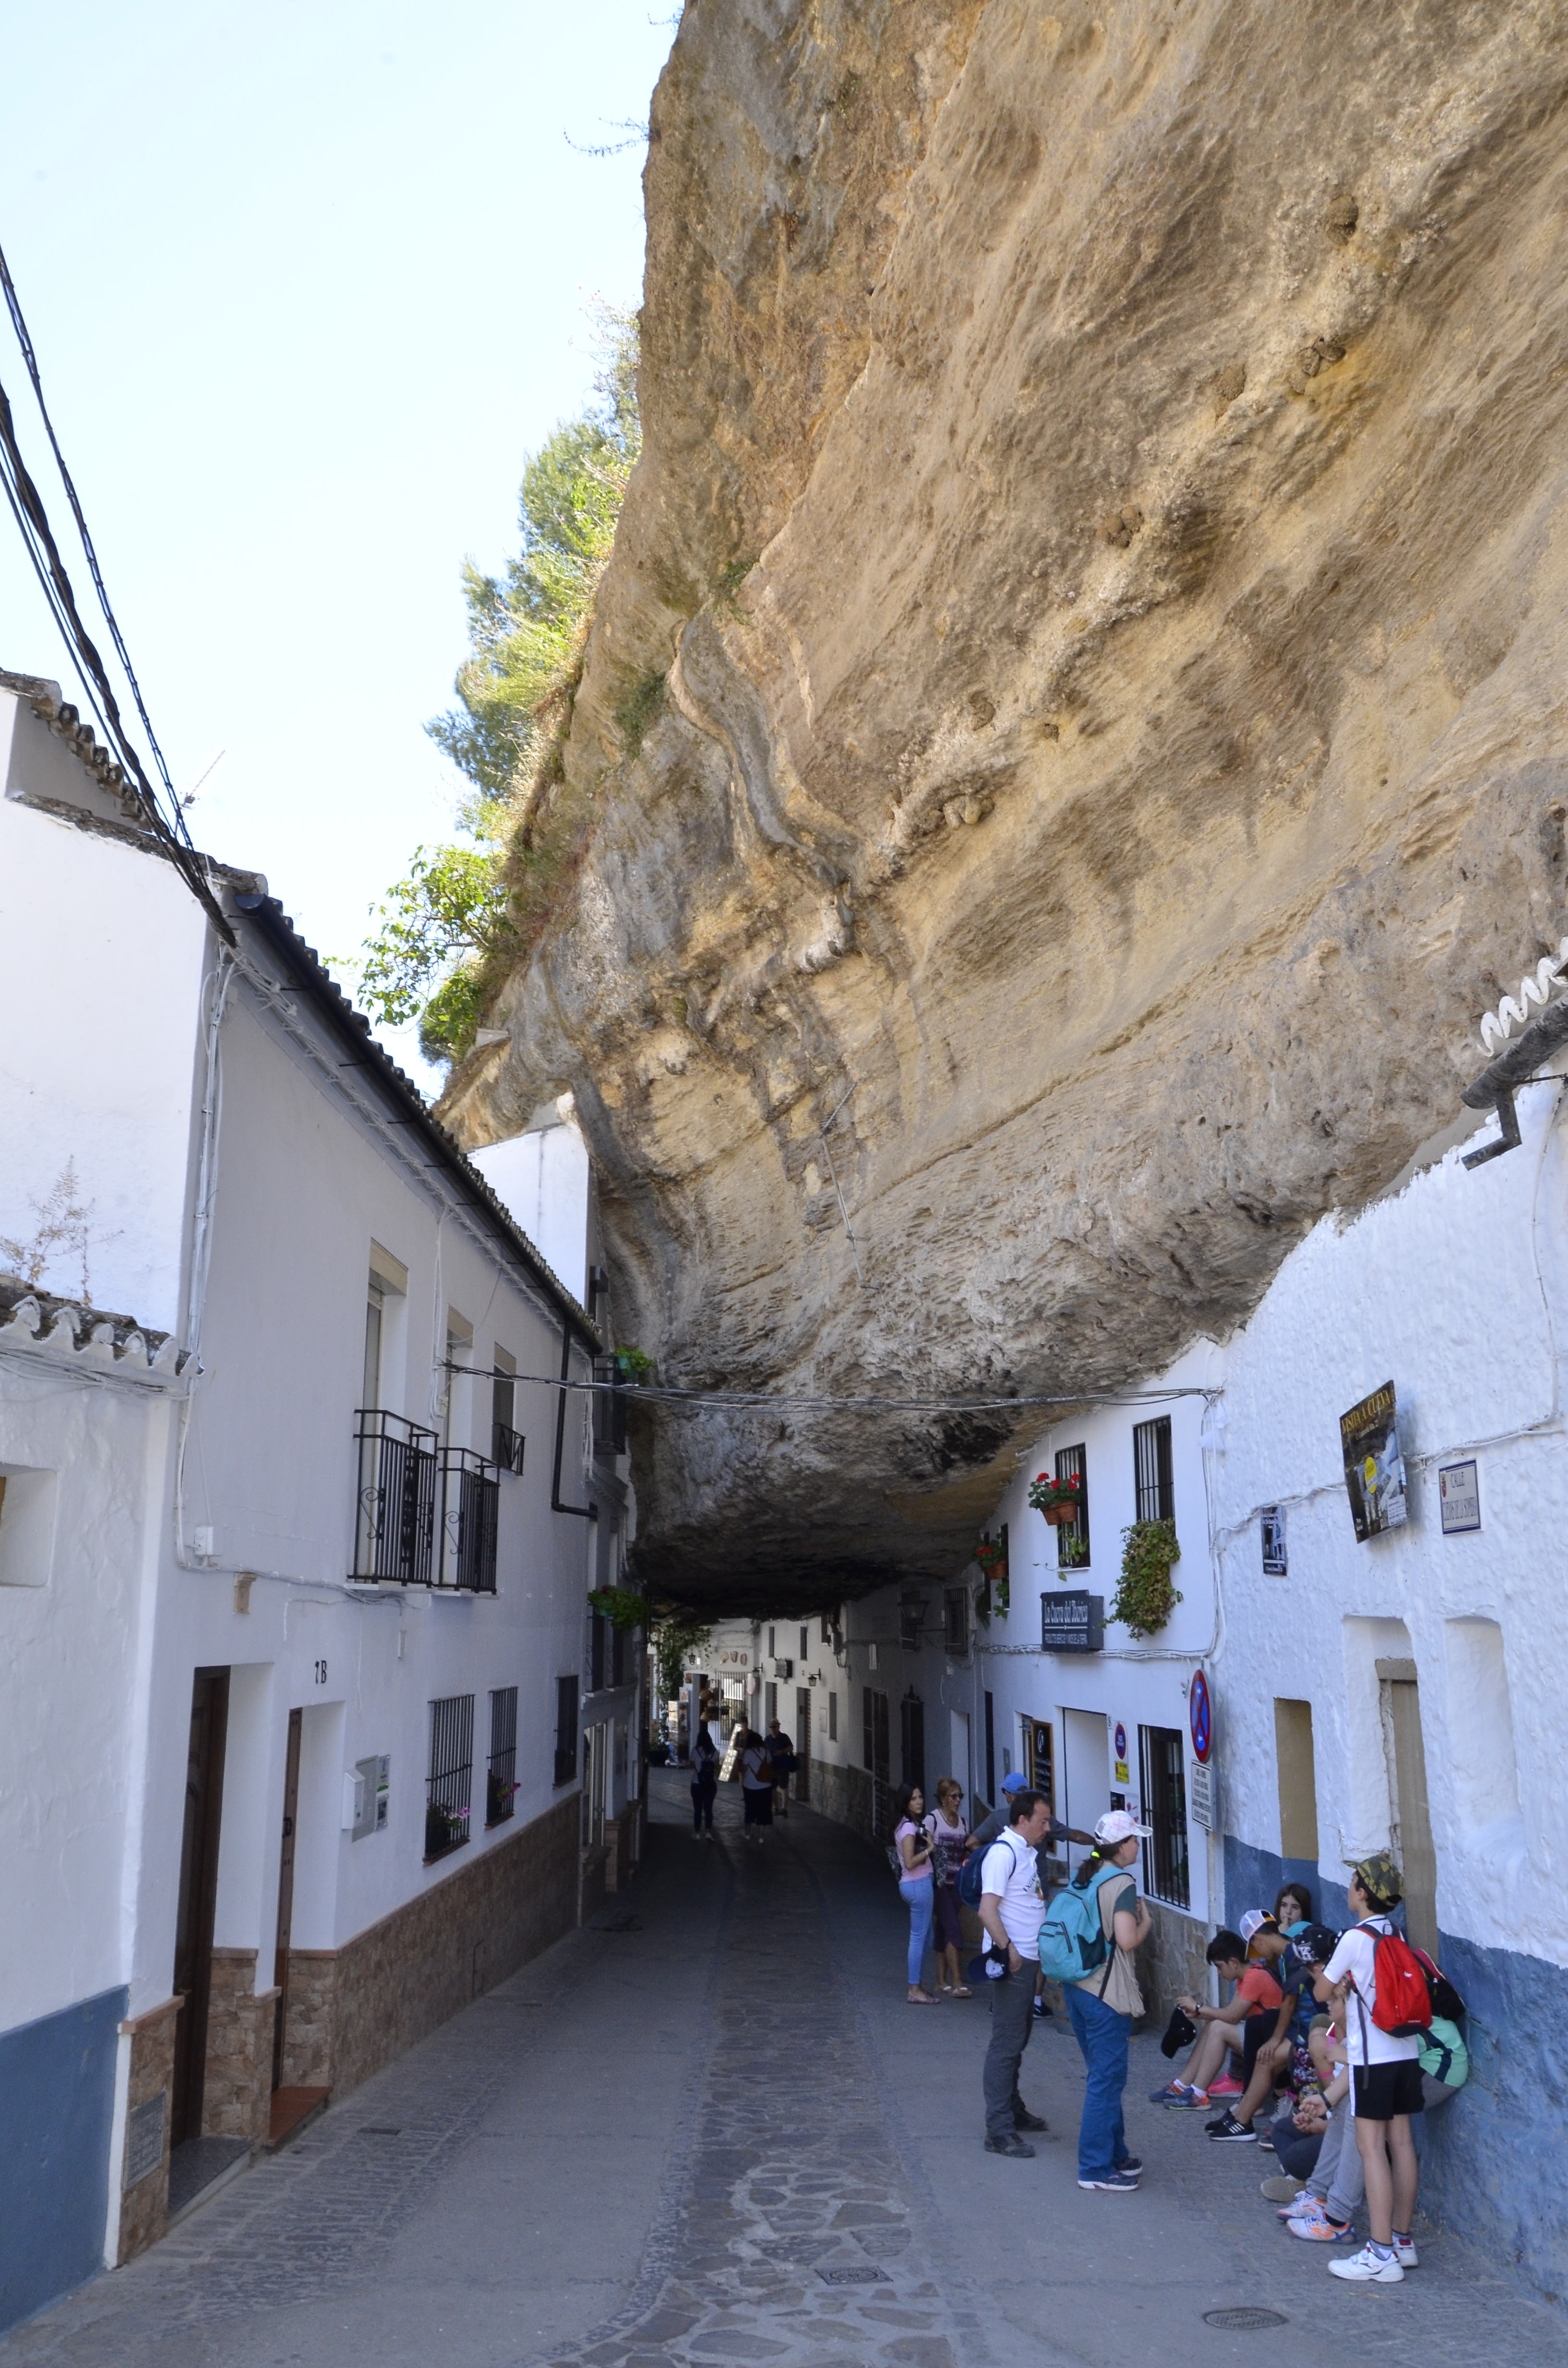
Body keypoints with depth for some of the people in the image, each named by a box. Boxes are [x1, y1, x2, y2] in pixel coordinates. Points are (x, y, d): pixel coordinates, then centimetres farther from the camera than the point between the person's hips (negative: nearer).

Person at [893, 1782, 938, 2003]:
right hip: (918, 1884, -10)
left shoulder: (911, 1824, 13)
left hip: (918, 1883, 10)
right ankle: (915, 1990, 1)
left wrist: (927, 1842, 8)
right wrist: (930, 1848, -14)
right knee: (919, 1937, -4)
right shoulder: (909, 1827, -16)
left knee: (925, 1935, 18)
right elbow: (910, 1862, -21)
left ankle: (918, 1984, 26)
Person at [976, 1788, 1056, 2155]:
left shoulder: (1027, 1852, 14)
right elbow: (988, 1910, -24)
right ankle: (999, 2131, -4)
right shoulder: (1003, 1852, -18)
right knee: (1006, 2044, -7)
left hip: (1027, 1960, 10)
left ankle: (1013, 2109, 34)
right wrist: (1008, 1950, -24)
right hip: (1010, 1962, -10)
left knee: (1018, 2040, 20)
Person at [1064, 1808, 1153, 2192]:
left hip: (1077, 1986, 9)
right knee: (1107, 2079, -1)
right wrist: (1146, 1921, -3)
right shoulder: (1122, 1884, -15)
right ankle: (1096, 2169, 5)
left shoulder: (1084, 1879, 10)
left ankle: (1115, 2154, 30)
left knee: (1103, 2075, 20)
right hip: (1106, 1993, -9)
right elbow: (1127, 1941, -21)